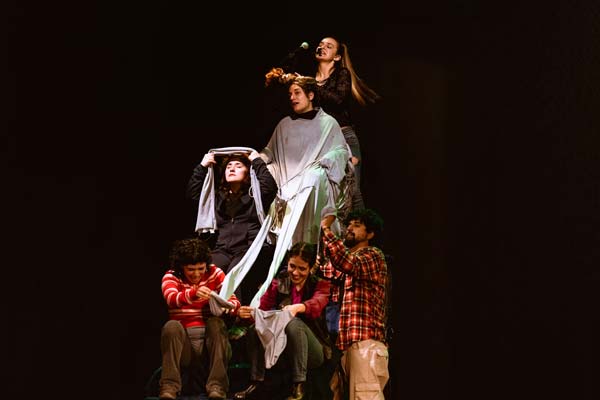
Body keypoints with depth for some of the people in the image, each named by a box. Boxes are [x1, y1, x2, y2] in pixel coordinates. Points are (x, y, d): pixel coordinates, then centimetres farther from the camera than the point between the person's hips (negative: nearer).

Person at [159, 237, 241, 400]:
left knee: (216, 322, -29)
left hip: (211, 338, 1)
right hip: (182, 341, -1)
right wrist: (193, 293, -43)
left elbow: (234, 300, -5)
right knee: (171, 326, -30)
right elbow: (171, 299, -22)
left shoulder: (214, 273, 5)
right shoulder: (171, 277, 1)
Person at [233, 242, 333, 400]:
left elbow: (318, 303, -26)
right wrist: (249, 313, -30)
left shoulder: (320, 284, -2)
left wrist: (298, 307, -48)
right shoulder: (279, 283, 6)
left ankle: (299, 387, -30)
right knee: (255, 329, -21)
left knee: (294, 323, -33)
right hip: (282, 346, 3)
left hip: (313, 350, -3)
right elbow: (263, 309, -6)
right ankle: (255, 384, -20)